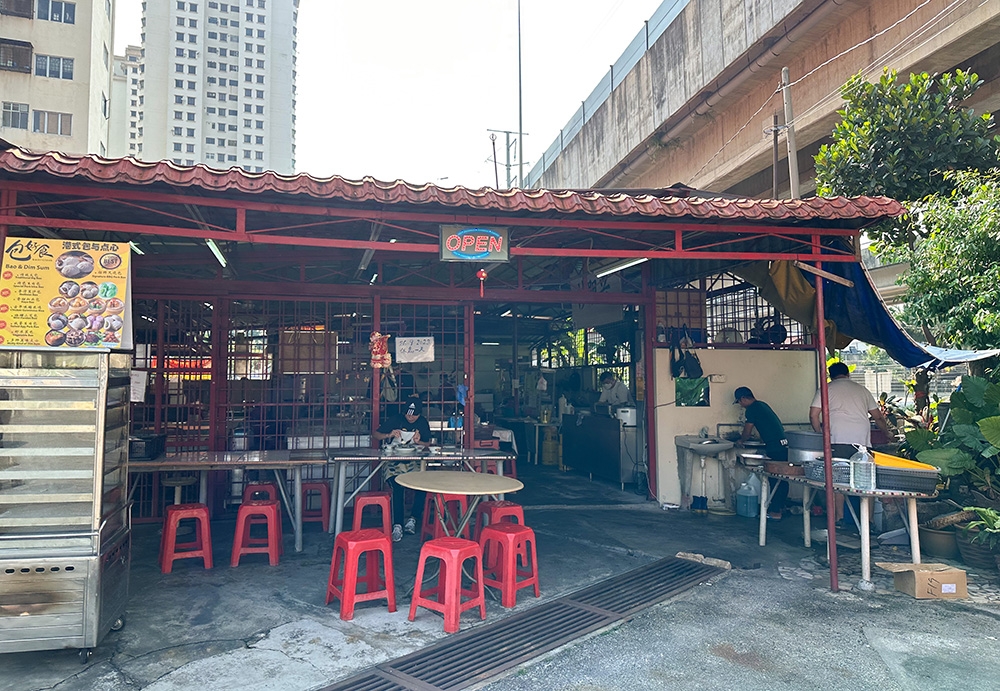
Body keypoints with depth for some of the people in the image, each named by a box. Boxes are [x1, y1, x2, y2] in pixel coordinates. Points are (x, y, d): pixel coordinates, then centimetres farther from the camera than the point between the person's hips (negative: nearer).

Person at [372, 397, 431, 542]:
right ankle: (397, 525, -27)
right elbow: (375, 434, 5)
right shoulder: (395, 419, 3)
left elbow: (429, 444, 9)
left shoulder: (423, 422, 11)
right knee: (397, 486, -32)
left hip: (414, 462, 2)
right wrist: (389, 435, -14)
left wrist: (418, 442, -12)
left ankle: (413, 518, -10)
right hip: (393, 463, -2)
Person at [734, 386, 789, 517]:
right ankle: (780, 507, 22)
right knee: (782, 478, 13)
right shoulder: (762, 405, 20)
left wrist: (741, 441, 17)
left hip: (775, 447, -9)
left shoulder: (752, 409, -7)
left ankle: (775, 511, 1)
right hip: (784, 444, 9)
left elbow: (747, 432, -2)